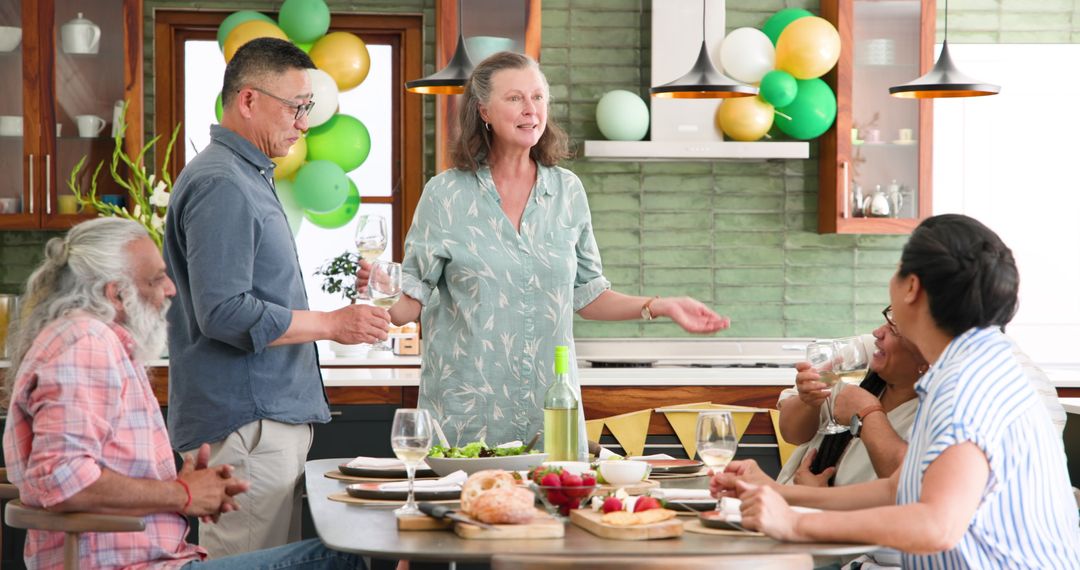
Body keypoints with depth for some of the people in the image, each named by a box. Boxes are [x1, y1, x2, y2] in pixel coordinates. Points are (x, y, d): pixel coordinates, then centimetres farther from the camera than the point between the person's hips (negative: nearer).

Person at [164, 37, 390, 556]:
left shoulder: (248, 178, 20)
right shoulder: (220, 186, -15)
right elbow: (224, 314, -22)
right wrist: (331, 324, -15)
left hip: (273, 414, 11)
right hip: (245, 425, -11)